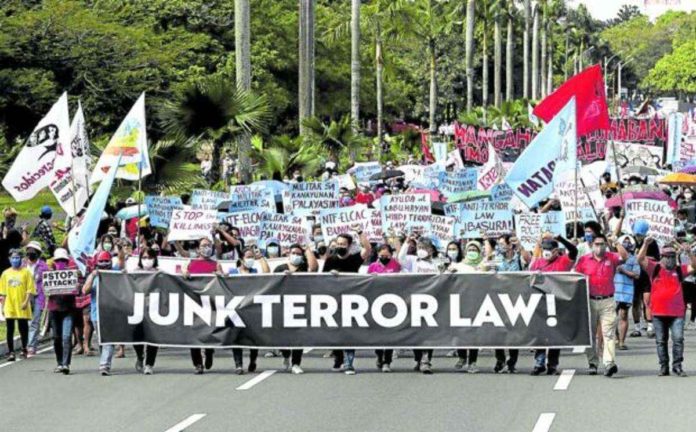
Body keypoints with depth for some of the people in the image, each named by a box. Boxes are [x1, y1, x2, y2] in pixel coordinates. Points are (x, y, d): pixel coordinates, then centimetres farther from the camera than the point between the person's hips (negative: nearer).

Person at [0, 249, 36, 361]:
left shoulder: (26, 272, 1)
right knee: (10, 330, -1)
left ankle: (24, 349, 22)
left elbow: (30, 289, -2)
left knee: (23, 328, 4)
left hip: (22, 307, -2)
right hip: (9, 306, 2)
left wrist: (26, 301, -14)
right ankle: (11, 352, 2)